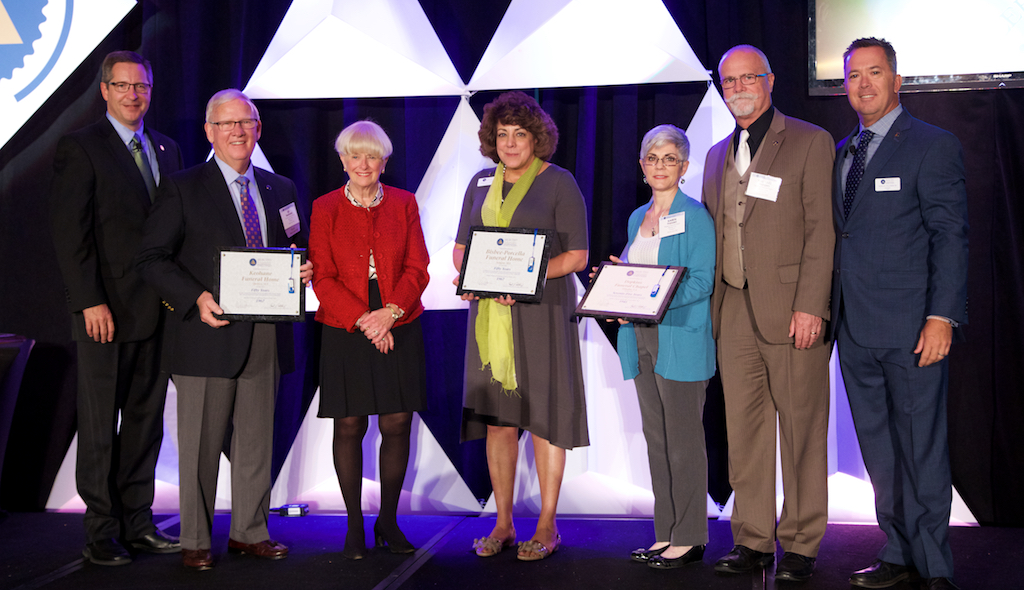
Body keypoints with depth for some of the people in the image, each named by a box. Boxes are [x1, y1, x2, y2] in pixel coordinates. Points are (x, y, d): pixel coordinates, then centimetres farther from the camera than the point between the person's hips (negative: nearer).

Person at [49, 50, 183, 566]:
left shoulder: (166, 149, 14)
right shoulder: (79, 148, -4)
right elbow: (69, 233, -10)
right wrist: (90, 302, -16)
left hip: (158, 310, 6)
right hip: (106, 312, -6)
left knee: (146, 420, 11)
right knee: (99, 426, 3)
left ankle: (137, 523, 21)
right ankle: (102, 533, 13)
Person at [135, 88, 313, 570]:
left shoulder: (280, 189, 14)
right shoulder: (182, 188, 0)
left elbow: (293, 253, 22)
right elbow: (152, 258, -4)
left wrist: (301, 272, -2)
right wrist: (196, 298, -17)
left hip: (265, 336, 4)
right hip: (209, 332, -4)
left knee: (256, 439, 12)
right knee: (201, 443, 3)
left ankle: (249, 532, 25)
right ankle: (195, 540, 16)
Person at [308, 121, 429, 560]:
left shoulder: (404, 204, 9)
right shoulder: (325, 209, 5)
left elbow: (417, 268, 3)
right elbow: (323, 277, -2)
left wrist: (391, 312, -13)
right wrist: (363, 320, -12)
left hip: (399, 330, 1)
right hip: (345, 333, -1)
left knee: (397, 425, 1)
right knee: (348, 427, 1)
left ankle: (388, 521, 17)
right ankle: (354, 526, 13)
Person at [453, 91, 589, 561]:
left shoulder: (559, 183, -1)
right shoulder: (481, 183, 14)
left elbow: (577, 256, -6)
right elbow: (460, 247, 17)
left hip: (541, 309, -4)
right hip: (489, 310, 5)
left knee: (543, 413, -2)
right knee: (496, 416, 6)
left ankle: (547, 525, 8)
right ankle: (503, 523, 15)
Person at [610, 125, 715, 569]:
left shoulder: (695, 216, -5)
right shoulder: (637, 218, 17)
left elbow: (701, 281, -13)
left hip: (680, 341, -7)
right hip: (641, 338, 7)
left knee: (684, 439, -3)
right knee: (656, 438, 11)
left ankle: (689, 538, 5)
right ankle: (665, 533, 19)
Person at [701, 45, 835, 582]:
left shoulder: (810, 142, 1)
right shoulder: (717, 156, 19)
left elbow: (821, 229, -6)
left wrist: (810, 306, -13)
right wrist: (711, 307, 10)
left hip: (791, 311, -5)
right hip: (733, 314, 5)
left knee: (800, 432, 1)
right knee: (744, 432, 7)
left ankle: (800, 545, 12)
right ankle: (753, 541, 17)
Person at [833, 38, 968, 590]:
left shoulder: (934, 145, -2)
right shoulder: (840, 153, 16)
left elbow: (950, 236, -8)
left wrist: (942, 316, -16)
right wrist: (829, 312, 8)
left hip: (911, 329, -6)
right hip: (855, 331, 6)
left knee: (921, 450, -1)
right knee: (879, 450, 12)